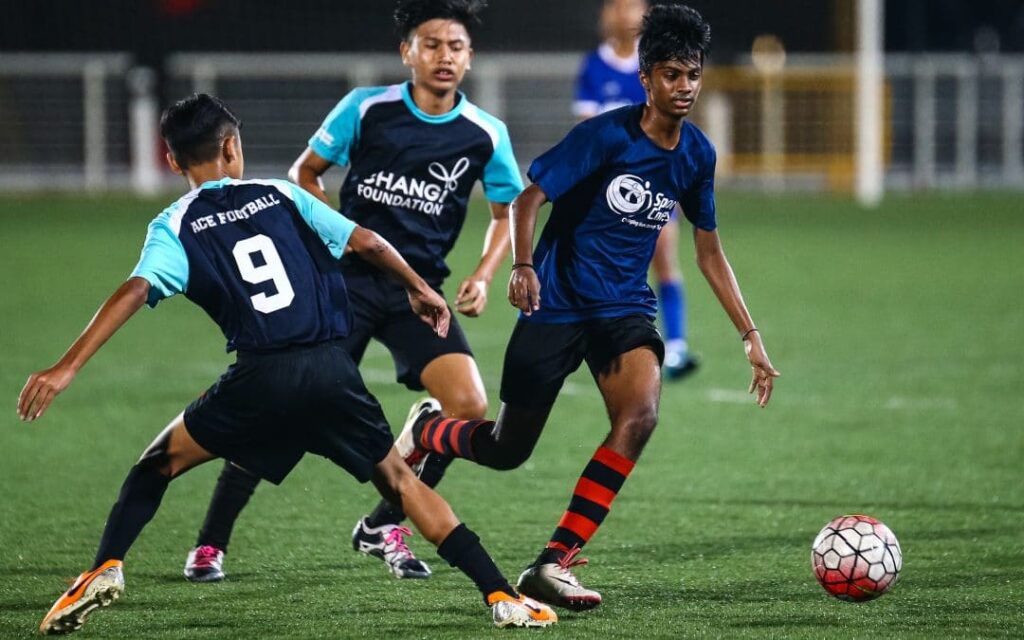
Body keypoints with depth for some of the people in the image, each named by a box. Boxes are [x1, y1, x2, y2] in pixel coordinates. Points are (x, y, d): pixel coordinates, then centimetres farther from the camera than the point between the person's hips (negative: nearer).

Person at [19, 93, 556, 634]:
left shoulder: (174, 228, 7)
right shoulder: (280, 196, 15)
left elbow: (134, 292, -9)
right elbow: (367, 243, 14)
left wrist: (67, 368, -14)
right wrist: (419, 288, 32)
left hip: (262, 377, -2)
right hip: (332, 368, 2)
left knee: (159, 463, 18)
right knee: (397, 479, 16)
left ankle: (105, 569, -1)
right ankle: (501, 596, 9)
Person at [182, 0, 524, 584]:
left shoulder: (485, 135, 0)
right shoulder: (366, 108, -3)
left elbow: (506, 212, 14)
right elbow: (304, 174, 9)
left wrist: (483, 277, -1)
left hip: (418, 290, 2)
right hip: (348, 279, -2)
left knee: (470, 407, -15)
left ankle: (382, 527, 6)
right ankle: (211, 544, 5)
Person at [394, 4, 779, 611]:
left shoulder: (697, 155, 2)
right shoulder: (607, 135, -14)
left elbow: (710, 251, 13)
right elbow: (529, 197, -12)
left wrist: (750, 335, 10)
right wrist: (524, 267, -29)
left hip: (625, 309, 4)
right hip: (558, 304, -4)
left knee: (640, 414, -26)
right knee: (507, 450, 3)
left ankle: (555, 562, -21)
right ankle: (428, 429, 40)